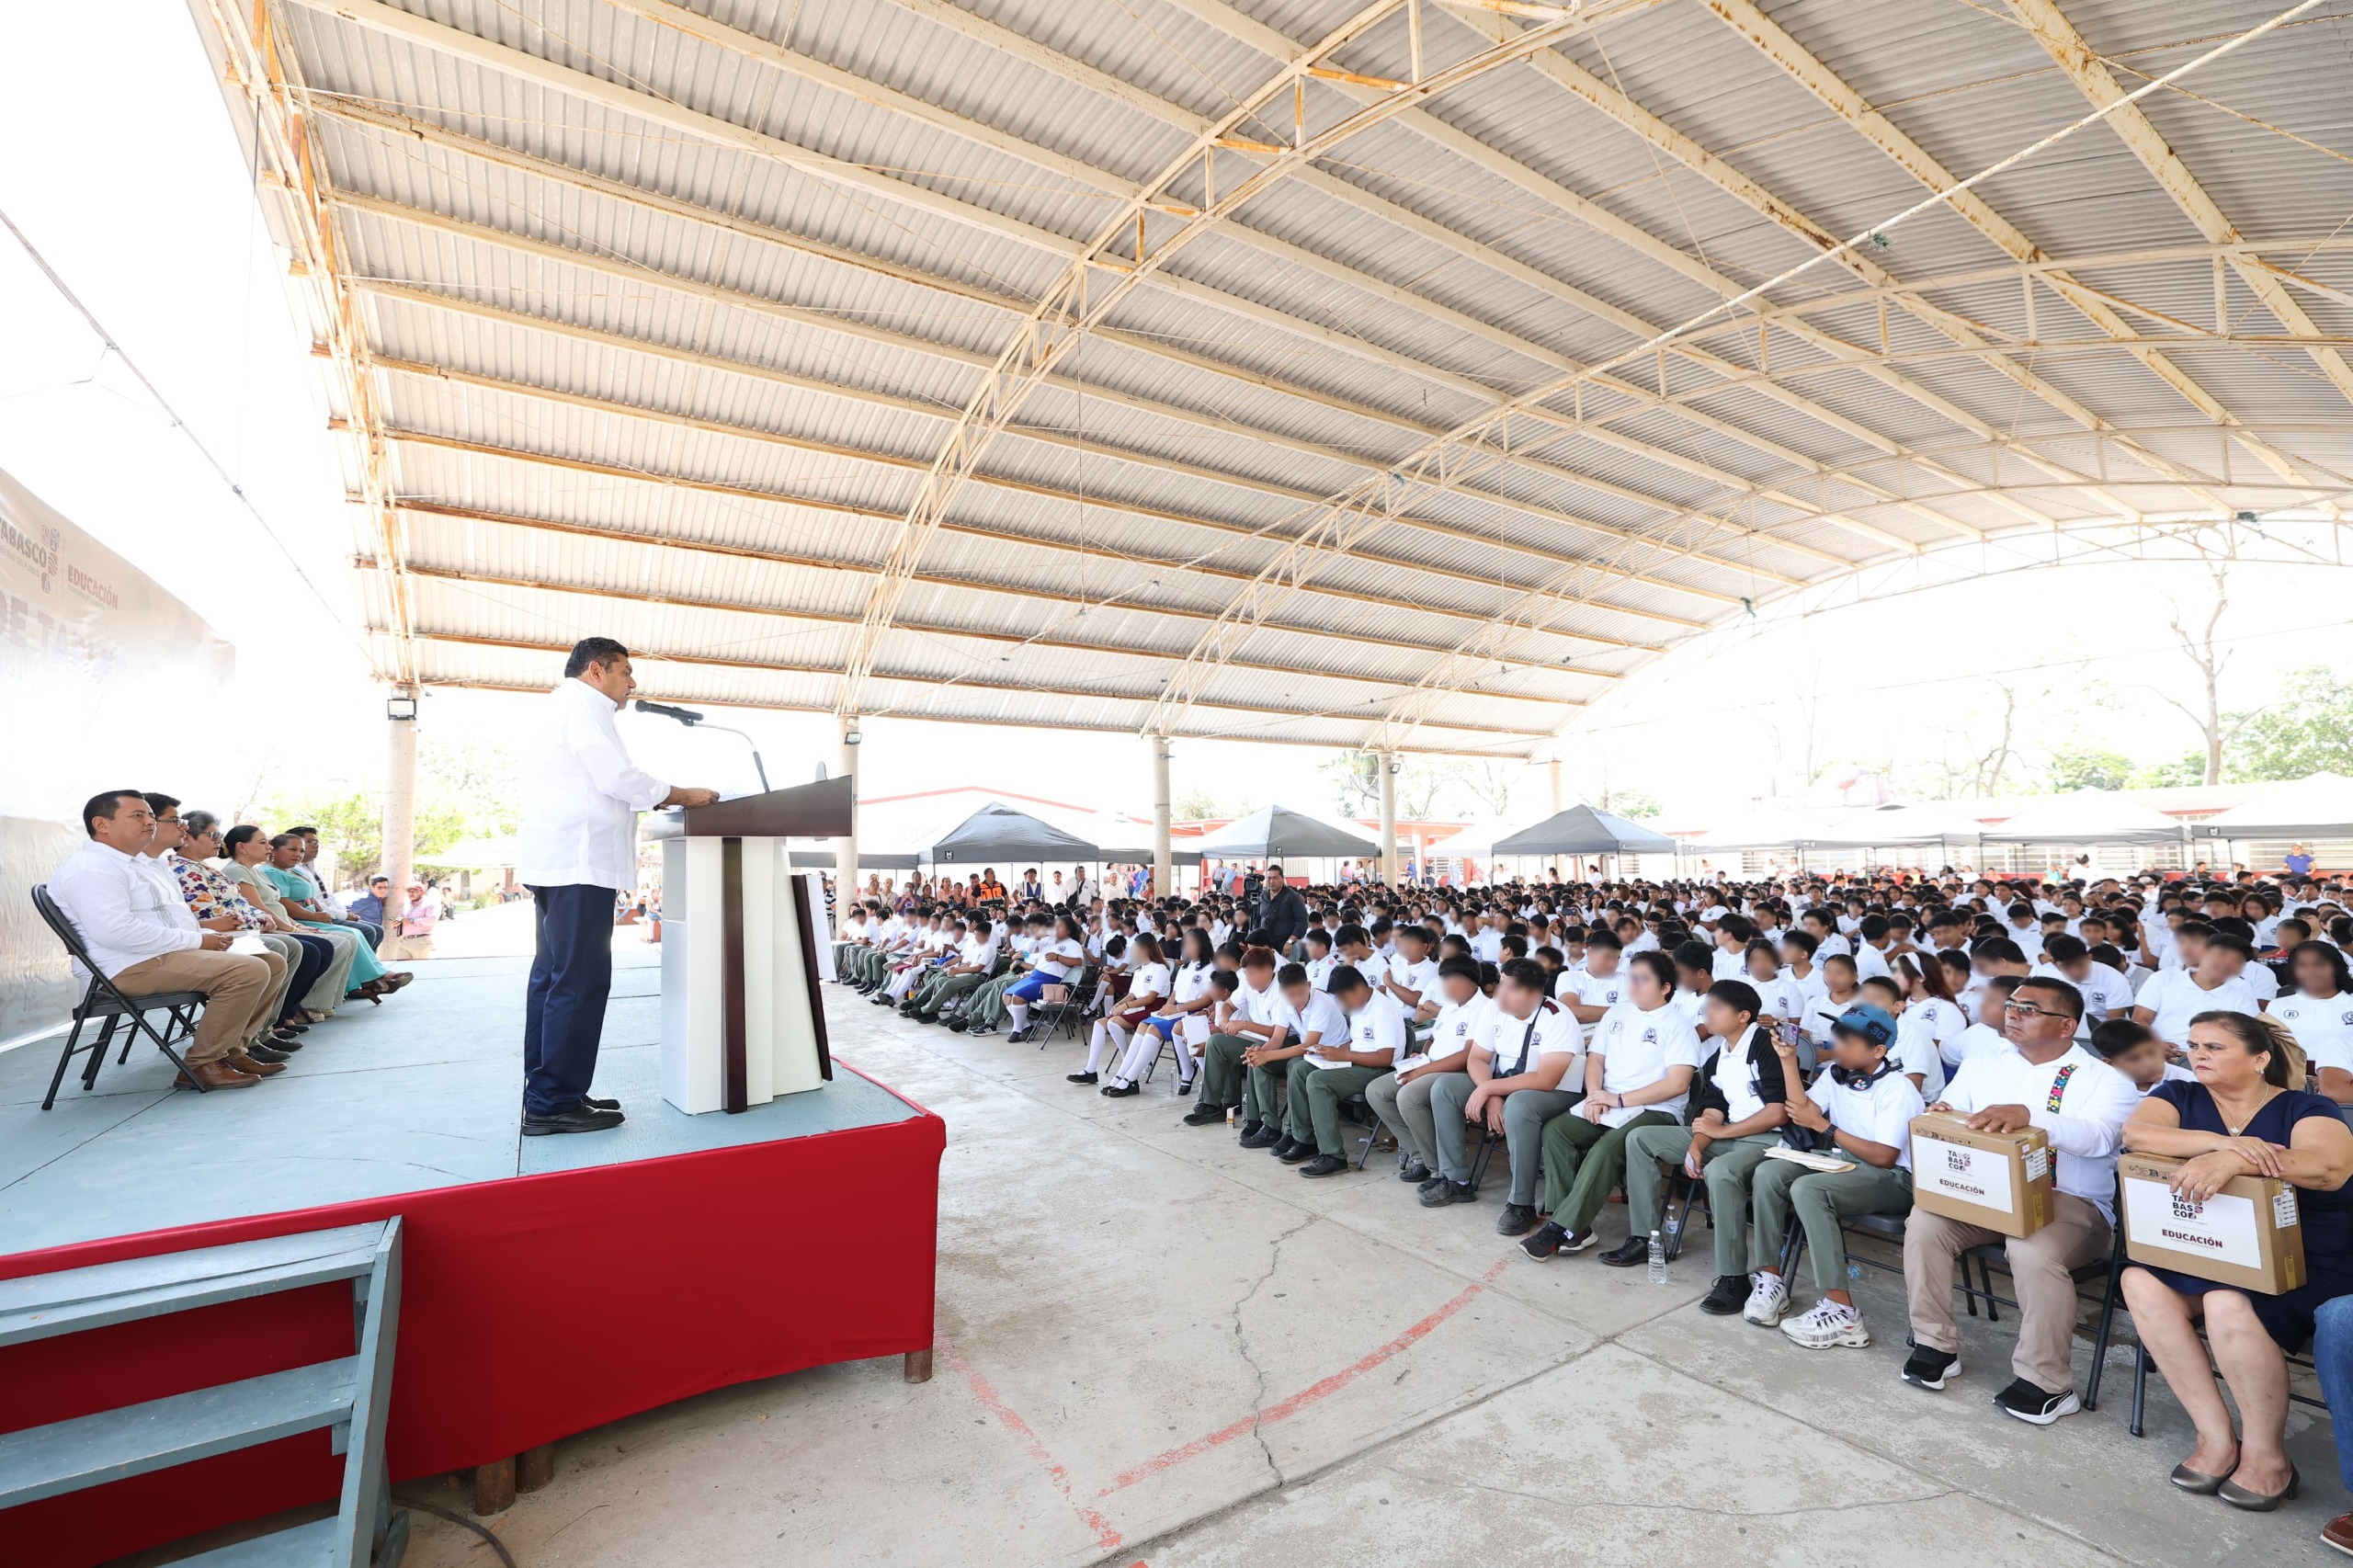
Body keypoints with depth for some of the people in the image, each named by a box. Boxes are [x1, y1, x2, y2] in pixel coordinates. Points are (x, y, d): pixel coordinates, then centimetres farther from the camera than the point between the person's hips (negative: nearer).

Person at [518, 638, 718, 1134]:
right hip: (579, 862, -11)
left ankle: (544, 1096, 17)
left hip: (556, 863, 11)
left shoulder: (559, 706, 26)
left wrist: (664, 797, 16)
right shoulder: (581, 703, -6)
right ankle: (555, 1102, -6)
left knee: (553, 978, 11)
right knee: (580, 981, -9)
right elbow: (617, 777, -15)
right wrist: (684, 795, -4)